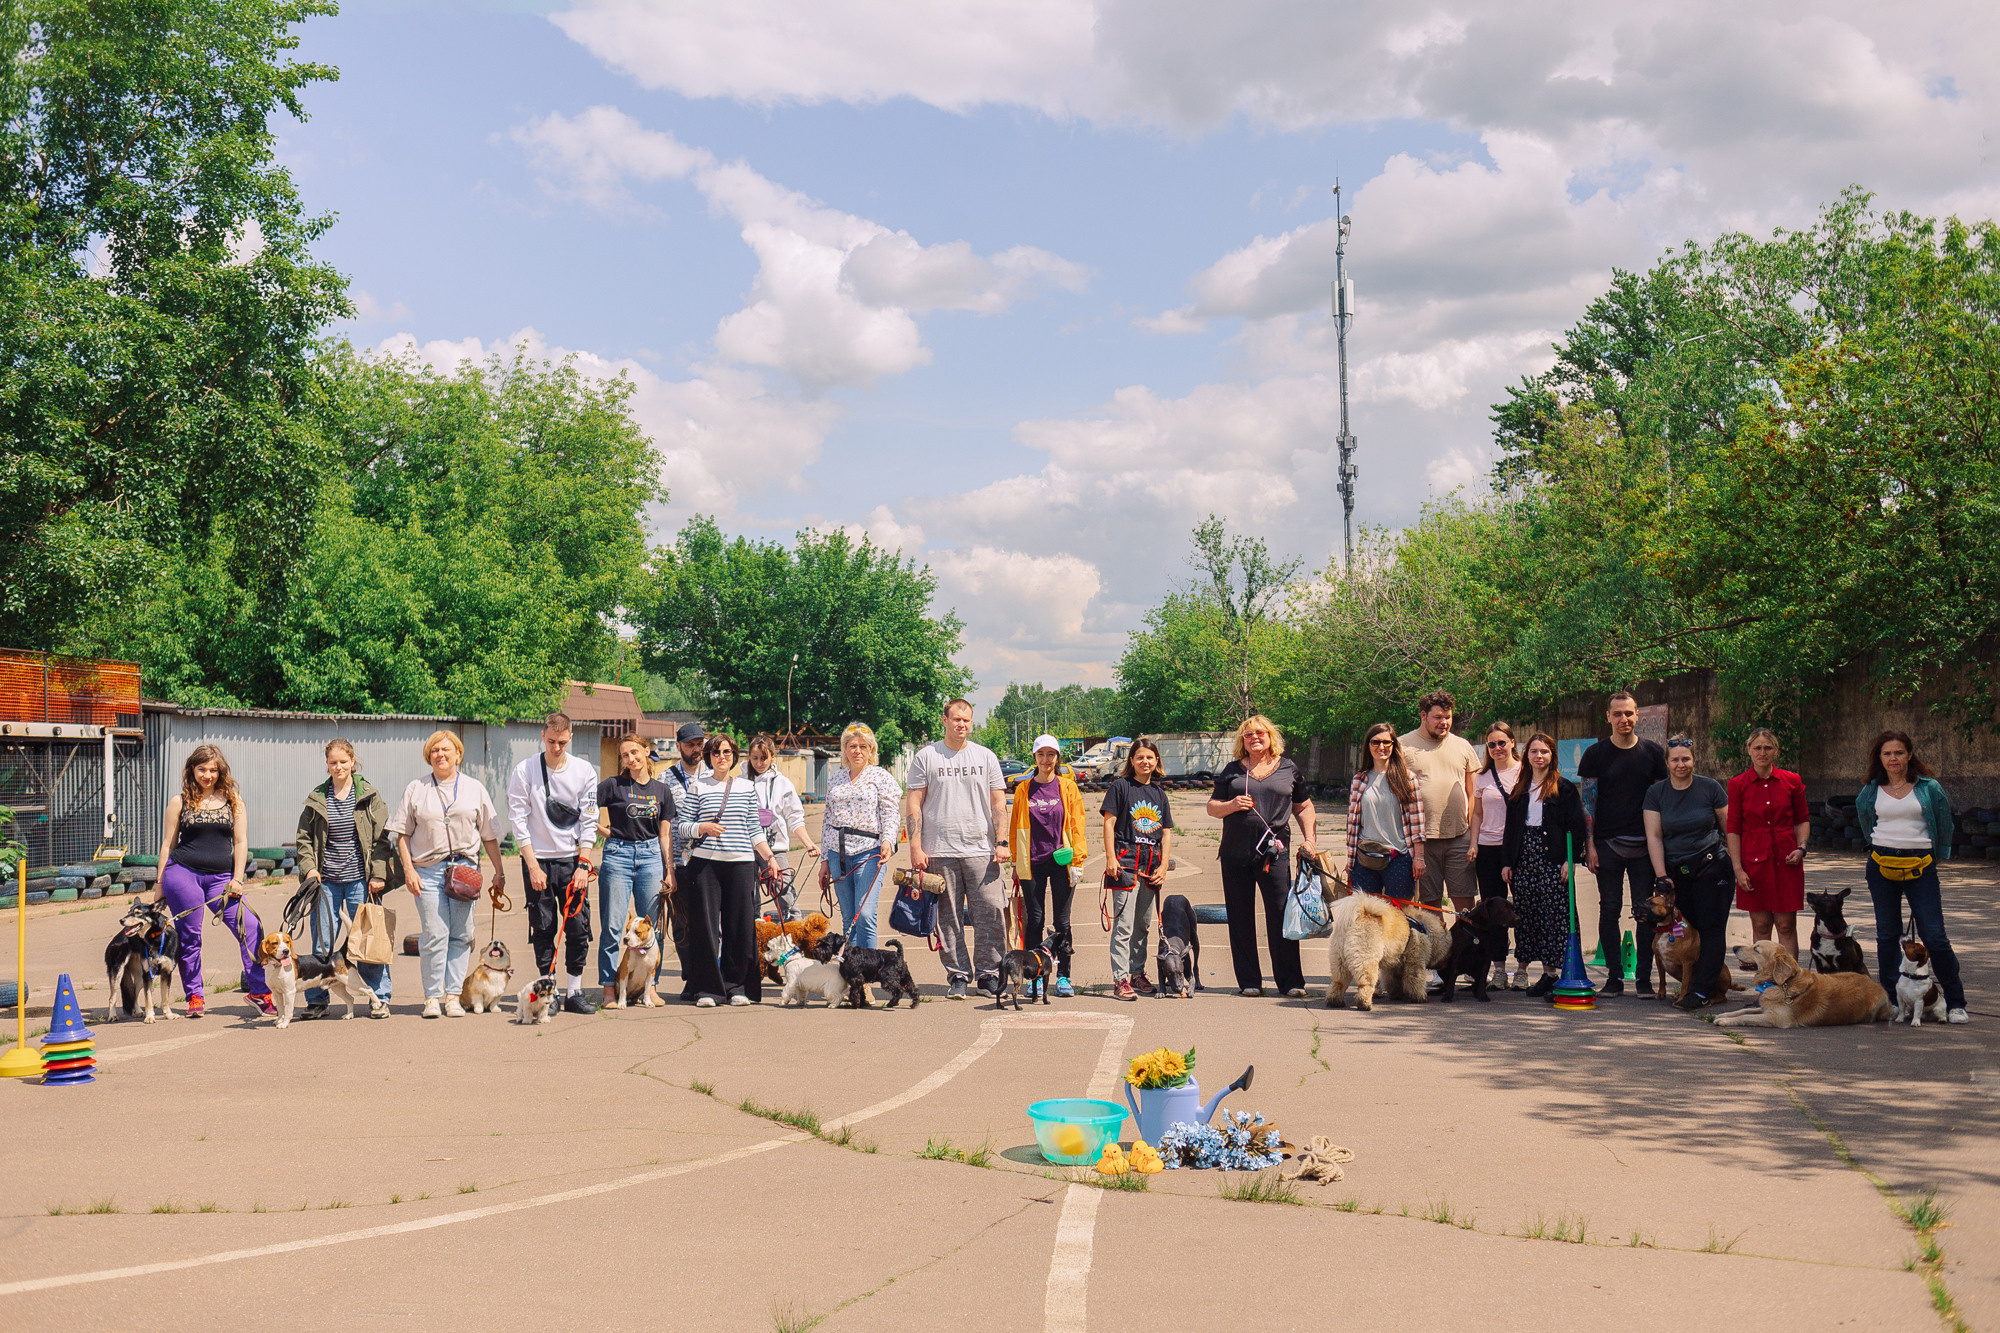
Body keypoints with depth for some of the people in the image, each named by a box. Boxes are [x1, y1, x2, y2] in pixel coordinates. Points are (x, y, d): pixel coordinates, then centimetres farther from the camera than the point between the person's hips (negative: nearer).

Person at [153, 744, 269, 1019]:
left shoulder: (232, 800, 9)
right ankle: (195, 996, 13)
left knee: (250, 928, -10)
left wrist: (237, 880, -2)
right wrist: (160, 885, 6)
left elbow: (241, 842, 7)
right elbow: (168, 844, 9)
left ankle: (259, 991, -1)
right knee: (189, 937, 1)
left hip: (220, 877, 1)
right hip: (183, 873, -1)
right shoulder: (180, 802, 7)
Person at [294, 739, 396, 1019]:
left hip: (360, 879, -2)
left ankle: (378, 999, 10)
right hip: (326, 880, 2)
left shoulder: (369, 795, 3)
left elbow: (381, 837, 2)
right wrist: (309, 867, -6)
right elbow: (304, 838, 10)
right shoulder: (316, 798, 8)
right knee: (322, 943, 3)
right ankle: (317, 1001, 14)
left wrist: (378, 874, -6)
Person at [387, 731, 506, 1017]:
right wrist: (408, 869, -4)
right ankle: (432, 997, 2)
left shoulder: (475, 788, 12)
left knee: (461, 935, 0)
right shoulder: (415, 790, 10)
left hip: (464, 867, 1)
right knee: (434, 935, -6)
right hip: (428, 870, -1)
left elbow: (489, 835, 13)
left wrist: (499, 872, 9)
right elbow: (403, 834, 7)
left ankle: (452, 996, 5)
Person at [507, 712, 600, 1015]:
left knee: (578, 927, -1)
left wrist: (583, 865, -7)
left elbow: (588, 822, 1)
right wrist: (533, 866, -9)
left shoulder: (584, 771, 1)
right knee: (543, 929, 0)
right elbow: (518, 820, -4)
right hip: (538, 860, -1)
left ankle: (574, 993, 7)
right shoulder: (524, 771, -3)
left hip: (573, 859, 1)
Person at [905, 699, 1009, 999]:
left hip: (980, 850, 1)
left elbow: (998, 803, 10)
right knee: (949, 918, 2)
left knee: (989, 914, -4)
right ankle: (957, 975, 10)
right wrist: (915, 848, -4)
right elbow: (913, 804, 3)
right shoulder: (926, 757, 5)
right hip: (939, 851, -1)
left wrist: (1001, 843, -1)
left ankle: (988, 973, 6)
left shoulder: (986, 757, 10)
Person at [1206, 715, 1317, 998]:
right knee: (1240, 918, 3)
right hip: (1235, 853, 1)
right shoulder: (1232, 770, 12)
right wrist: (1231, 805, -8)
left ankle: (1290, 980, -2)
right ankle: (1249, 981, 10)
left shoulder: (1289, 769, 12)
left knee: (1281, 914, -8)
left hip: (1274, 850, -1)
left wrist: (1309, 839, 7)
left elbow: (1304, 807, 19)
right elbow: (1212, 807, 12)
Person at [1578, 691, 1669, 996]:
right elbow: (1588, 801, 3)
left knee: (1645, 912, 0)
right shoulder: (1596, 754, 4)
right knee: (1609, 911, 2)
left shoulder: (1652, 752, 7)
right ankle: (1614, 976, 9)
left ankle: (1644, 977, 7)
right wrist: (1590, 845, -4)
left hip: (1643, 845, 0)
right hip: (1607, 845, 0)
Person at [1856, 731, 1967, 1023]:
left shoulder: (1929, 788, 0)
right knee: (1887, 934, 7)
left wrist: (1939, 855, 13)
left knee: (1934, 935, -7)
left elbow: (1944, 824, 12)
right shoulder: (1871, 792, 7)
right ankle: (1890, 998, 15)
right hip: (1882, 866, 3)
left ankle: (1955, 1002, 2)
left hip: (1920, 865, -3)